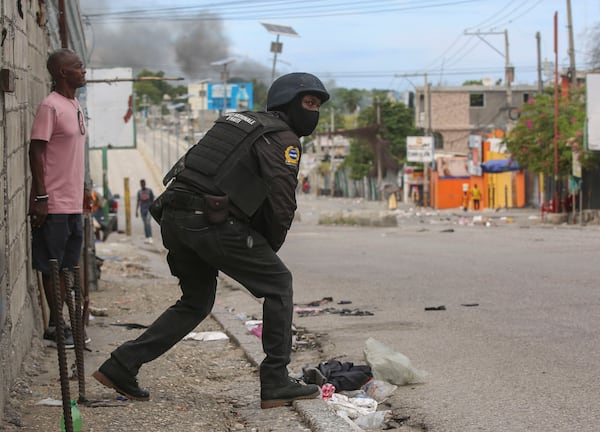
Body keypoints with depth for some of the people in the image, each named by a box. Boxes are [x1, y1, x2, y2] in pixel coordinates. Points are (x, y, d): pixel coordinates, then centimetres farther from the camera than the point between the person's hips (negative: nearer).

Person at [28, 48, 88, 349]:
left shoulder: (74, 106, 14)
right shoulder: (51, 106, -13)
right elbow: (36, 151, -16)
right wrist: (41, 197, -20)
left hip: (72, 203, 9)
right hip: (54, 204, -9)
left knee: (65, 266, 13)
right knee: (51, 267, 0)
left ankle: (58, 324, 20)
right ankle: (54, 327, 6)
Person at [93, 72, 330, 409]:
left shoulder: (237, 120, 27)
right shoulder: (284, 139, 1)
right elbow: (282, 205, -8)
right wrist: (267, 250, 10)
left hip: (173, 215, 8)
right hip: (209, 221, -8)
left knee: (197, 302, 23)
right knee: (278, 283, 7)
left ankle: (122, 366, 18)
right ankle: (276, 383, 4)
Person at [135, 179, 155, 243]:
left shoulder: (149, 191, -1)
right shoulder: (139, 192, 8)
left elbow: (153, 200, 3)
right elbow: (138, 202, 13)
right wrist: (136, 211, 8)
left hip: (149, 209, -4)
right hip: (142, 210, 4)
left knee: (148, 222, -18)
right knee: (145, 224, 5)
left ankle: (150, 238, -23)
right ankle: (147, 238, 9)